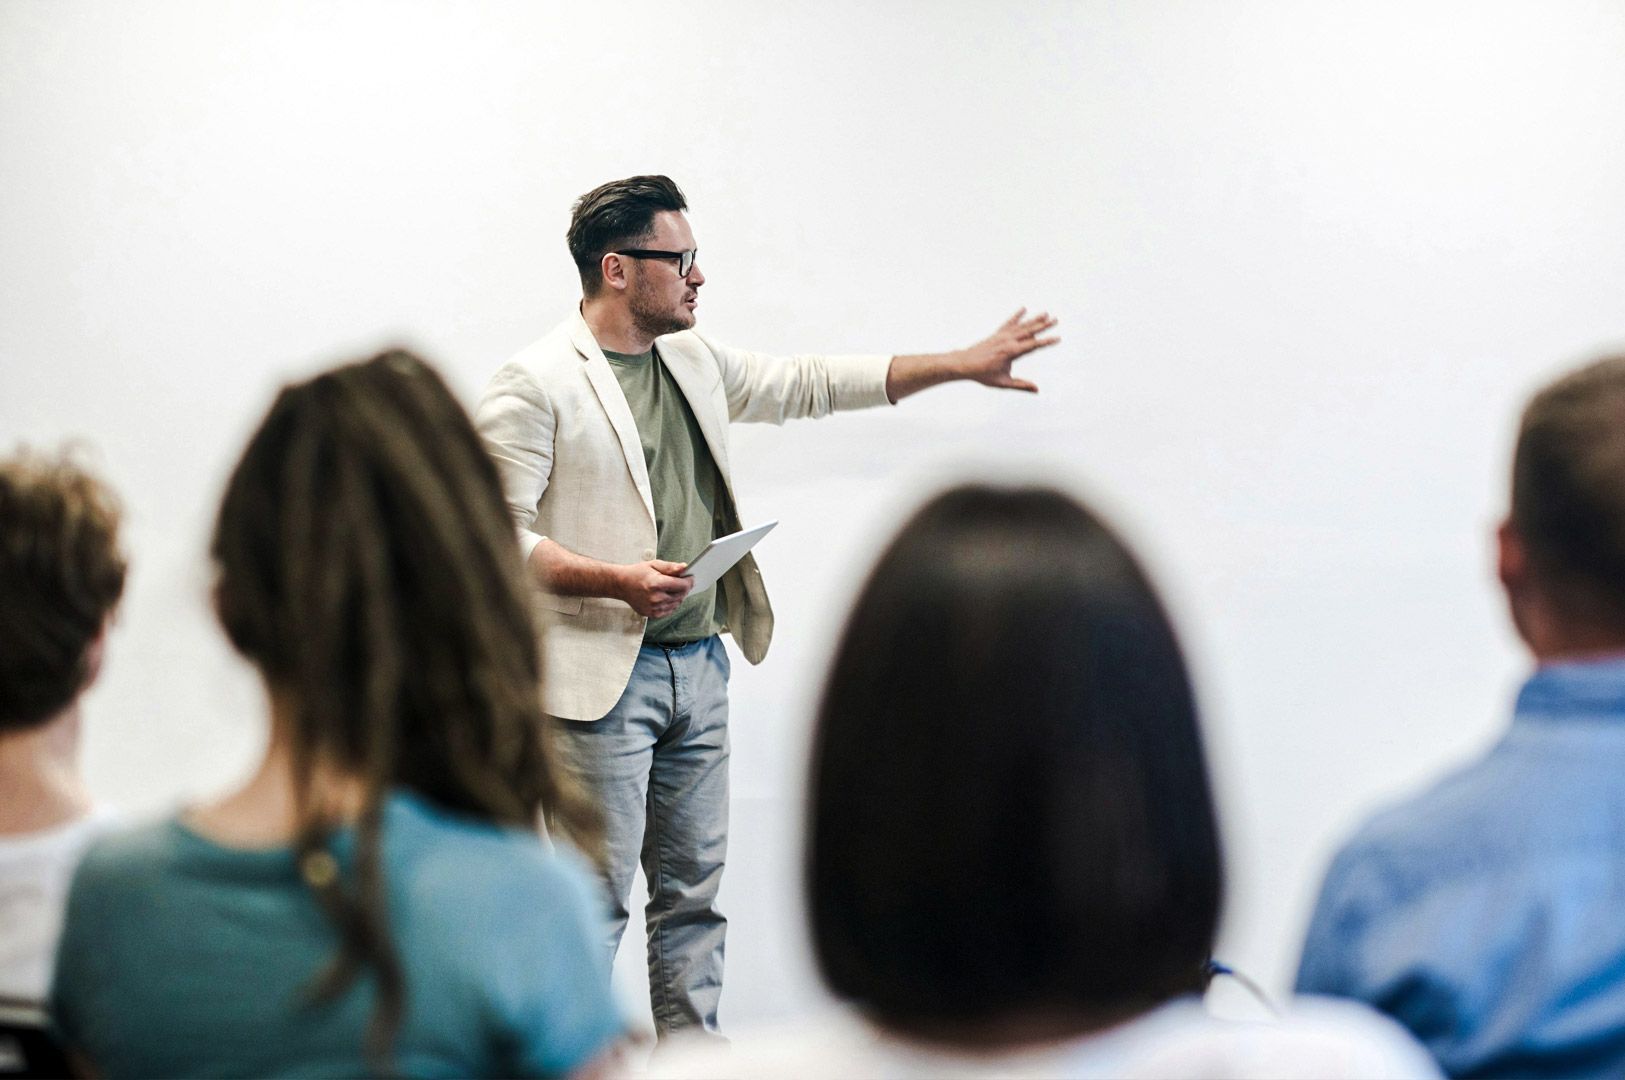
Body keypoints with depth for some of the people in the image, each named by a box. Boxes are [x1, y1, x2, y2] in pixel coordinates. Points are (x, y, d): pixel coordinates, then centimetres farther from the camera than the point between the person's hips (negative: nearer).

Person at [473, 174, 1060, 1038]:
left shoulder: (695, 361, 14)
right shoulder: (535, 384, -10)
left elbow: (809, 385, 21)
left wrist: (963, 365, 19)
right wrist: (616, 580, -25)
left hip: (698, 666, 8)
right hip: (602, 677, -7)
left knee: (694, 892, 12)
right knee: (594, 901, -5)